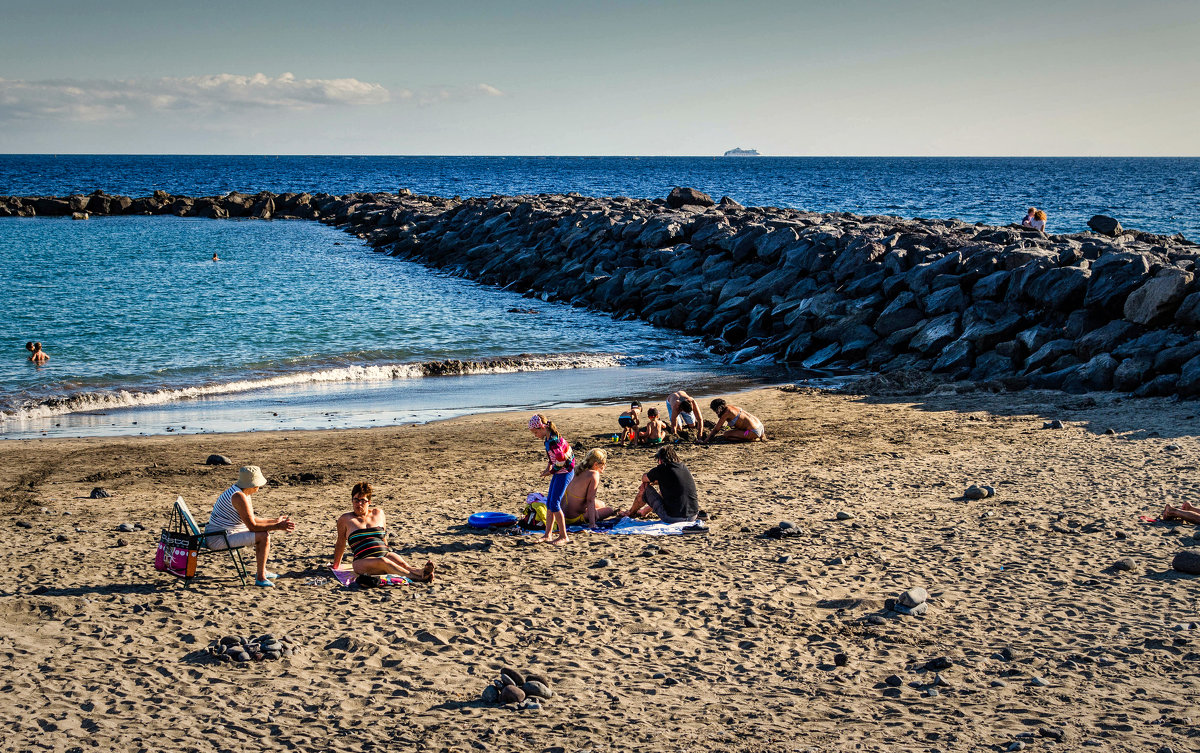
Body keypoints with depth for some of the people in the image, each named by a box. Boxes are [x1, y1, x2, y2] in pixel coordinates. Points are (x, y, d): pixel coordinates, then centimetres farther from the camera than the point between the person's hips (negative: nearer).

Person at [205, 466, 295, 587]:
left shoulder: (245, 493, 9)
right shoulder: (239, 497, -24)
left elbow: (252, 519, 19)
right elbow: (252, 526, -24)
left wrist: (275, 520, 18)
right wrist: (278, 527, -21)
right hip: (220, 539, -11)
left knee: (263, 531, 24)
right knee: (264, 536, -19)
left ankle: (263, 571, 31)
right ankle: (261, 578, -11)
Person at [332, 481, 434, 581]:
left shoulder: (378, 513, 19)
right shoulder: (345, 519, 10)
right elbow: (340, 544, 20)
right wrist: (336, 566, 28)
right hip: (363, 560, -4)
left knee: (402, 564, -30)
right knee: (382, 562, -37)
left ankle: (420, 572, -59)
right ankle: (417, 577, -56)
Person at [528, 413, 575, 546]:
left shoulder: (553, 440, -24)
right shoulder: (548, 437, 7)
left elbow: (561, 460, -24)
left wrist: (550, 472, -11)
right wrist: (548, 467, 10)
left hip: (564, 472, -10)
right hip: (559, 472, 10)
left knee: (554, 504, -10)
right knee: (549, 502, 10)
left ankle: (564, 536, -3)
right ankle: (548, 535, 16)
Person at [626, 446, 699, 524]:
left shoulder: (661, 469, -7)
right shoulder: (684, 467, 11)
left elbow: (644, 479, 13)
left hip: (672, 518, -7)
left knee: (645, 490, 14)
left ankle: (631, 513, 39)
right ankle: (645, 510, 55)